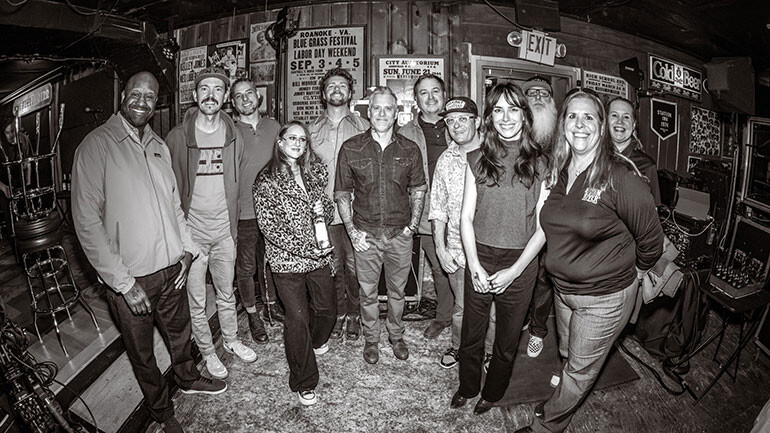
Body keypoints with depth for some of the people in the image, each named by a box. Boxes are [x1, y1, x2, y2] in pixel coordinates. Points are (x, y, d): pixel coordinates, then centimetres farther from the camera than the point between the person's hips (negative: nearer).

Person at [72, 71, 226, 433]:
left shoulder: (158, 146, 6)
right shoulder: (96, 145, -14)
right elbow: (87, 221, -16)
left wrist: (186, 249, 4)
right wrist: (123, 282, -17)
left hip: (172, 267, 5)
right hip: (130, 279, -5)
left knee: (179, 331, 25)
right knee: (142, 353, 16)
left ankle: (188, 379, 52)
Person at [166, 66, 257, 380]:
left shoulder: (234, 135, 1)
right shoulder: (177, 136, -9)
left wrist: (233, 224, 8)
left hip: (224, 229, 3)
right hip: (191, 233, -3)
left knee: (226, 294, 19)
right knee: (196, 302, 10)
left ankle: (231, 340, 40)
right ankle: (207, 351, 30)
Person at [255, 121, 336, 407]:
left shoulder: (312, 174, 7)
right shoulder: (267, 181, -9)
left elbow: (328, 208, 16)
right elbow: (269, 226, -14)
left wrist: (323, 209, -10)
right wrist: (304, 249, -20)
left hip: (319, 256, 5)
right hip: (287, 261, -5)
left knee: (327, 309, 17)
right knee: (297, 319, -2)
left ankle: (317, 341, 52)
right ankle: (304, 383, 17)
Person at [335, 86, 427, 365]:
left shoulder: (410, 150, 0)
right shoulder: (351, 149, -3)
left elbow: (418, 190, 9)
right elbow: (341, 194, 2)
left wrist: (412, 226, 0)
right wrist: (352, 231, -5)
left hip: (400, 234, 1)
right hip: (366, 234, -1)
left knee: (397, 290, 15)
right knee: (368, 292, 11)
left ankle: (396, 335, 37)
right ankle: (371, 339, 33)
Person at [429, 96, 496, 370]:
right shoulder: (446, 160, 3)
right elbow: (438, 208, 7)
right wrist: (440, 247, 0)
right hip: (458, 251, 2)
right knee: (462, 308, 14)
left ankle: (490, 352, 36)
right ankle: (458, 347, 40)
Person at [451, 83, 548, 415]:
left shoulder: (540, 163, -5)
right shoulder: (477, 159, 0)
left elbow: (543, 227, -5)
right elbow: (466, 217, 0)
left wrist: (514, 271, -11)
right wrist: (474, 266, -9)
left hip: (520, 264, -1)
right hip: (479, 259, 1)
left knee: (507, 340, 17)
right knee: (471, 334, 16)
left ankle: (492, 393, 42)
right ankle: (467, 387, 43)